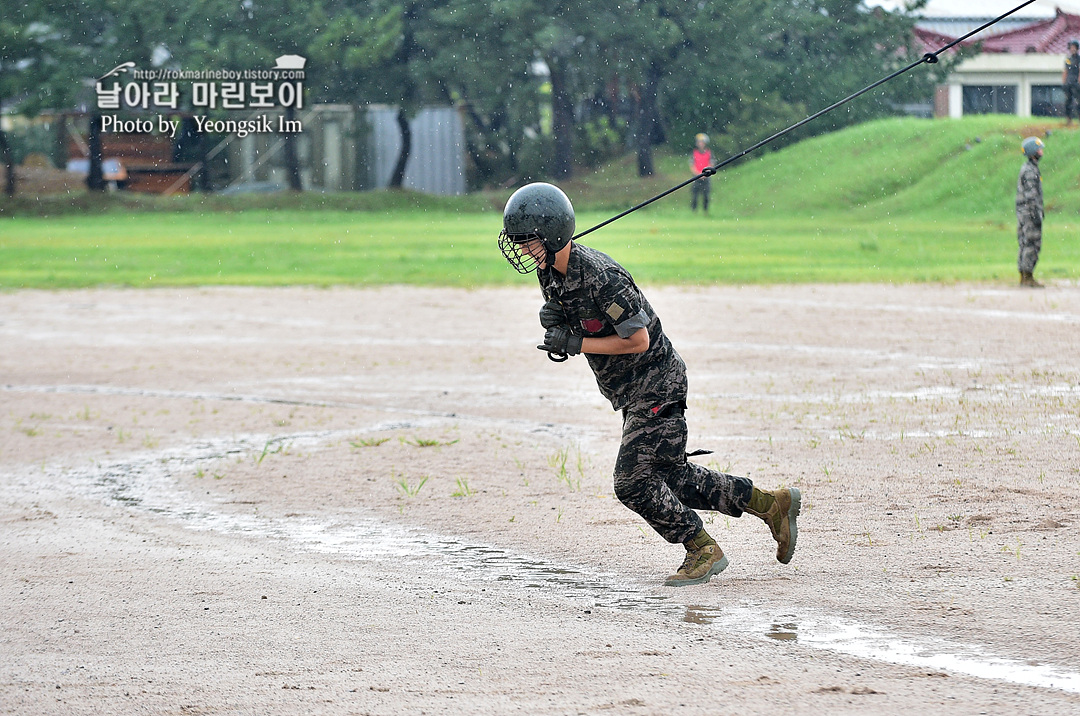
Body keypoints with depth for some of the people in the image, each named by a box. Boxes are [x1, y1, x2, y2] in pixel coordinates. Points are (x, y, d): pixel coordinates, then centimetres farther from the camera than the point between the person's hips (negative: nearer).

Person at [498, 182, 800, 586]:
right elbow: (573, 328, 13)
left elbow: (638, 340, -23)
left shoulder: (600, 277, -27)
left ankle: (703, 551, 4)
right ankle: (772, 505, 22)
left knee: (634, 482, -10)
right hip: (633, 393, 10)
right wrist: (553, 320, -11)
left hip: (655, 385, -10)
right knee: (672, 477, 13)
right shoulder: (550, 270, 1)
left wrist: (575, 344, -24)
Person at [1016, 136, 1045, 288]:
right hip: (1030, 212, -10)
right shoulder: (1030, 171, -16)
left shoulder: (1026, 168, 17)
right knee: (1032, 244, -9)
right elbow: (1031, 195, -21)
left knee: (1025, 244, 10)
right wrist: (1036, 215, -22)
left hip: (1023, 212, 10)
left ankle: (1024, 277, 12)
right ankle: (1028, 278, -10)